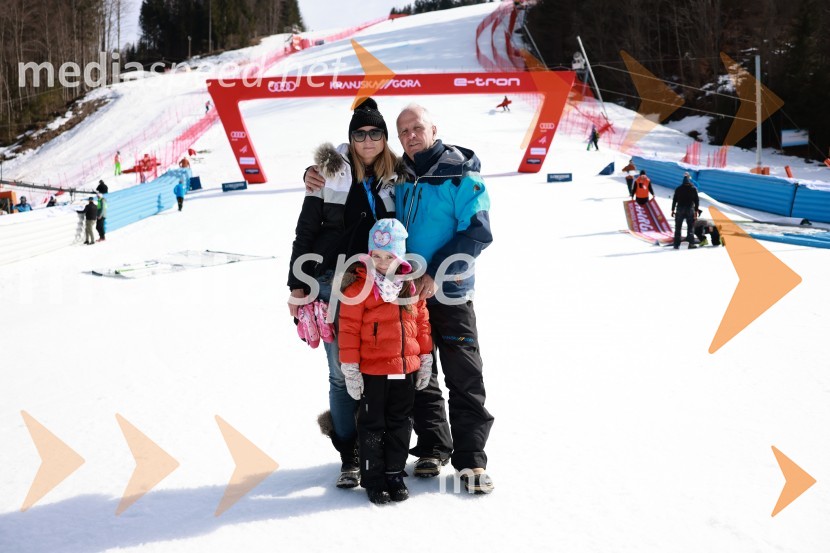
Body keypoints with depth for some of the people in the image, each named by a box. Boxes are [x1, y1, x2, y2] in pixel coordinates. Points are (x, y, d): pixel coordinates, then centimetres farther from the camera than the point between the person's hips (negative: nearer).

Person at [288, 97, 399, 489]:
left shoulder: (396, 178, 6)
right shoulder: (330, 174, -1)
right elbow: (306, 231, 2)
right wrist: (297, 285, -2)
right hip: (334, 283, -2)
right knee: (343, 372, 0)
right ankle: (350, 455, 8)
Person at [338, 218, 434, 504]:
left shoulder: (412, 285, 4)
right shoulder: (359, 284, -10)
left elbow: (422, 322, 13)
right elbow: (349, 327, -10)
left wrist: (425, 359, 12)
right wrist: (350, 368, -12)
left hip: (406, 368, 4)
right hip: (372, 371, -4)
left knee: (399, 424, 13)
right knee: (373, 426, 5)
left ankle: (395, 474, 25)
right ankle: (373, 480, 15)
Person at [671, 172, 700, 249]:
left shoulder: (678, 189, 1)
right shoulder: (693, 189, 0)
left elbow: (674, 200, 1)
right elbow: (696, 200, 0)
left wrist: (673, 210, 7)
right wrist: (696, 211, 5)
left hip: (680, 209, 0)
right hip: (690, 210, 0)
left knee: (678, 227, 5)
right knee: (690, 227, 5)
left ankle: (676, 244, 2)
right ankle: (691, 243, -5)